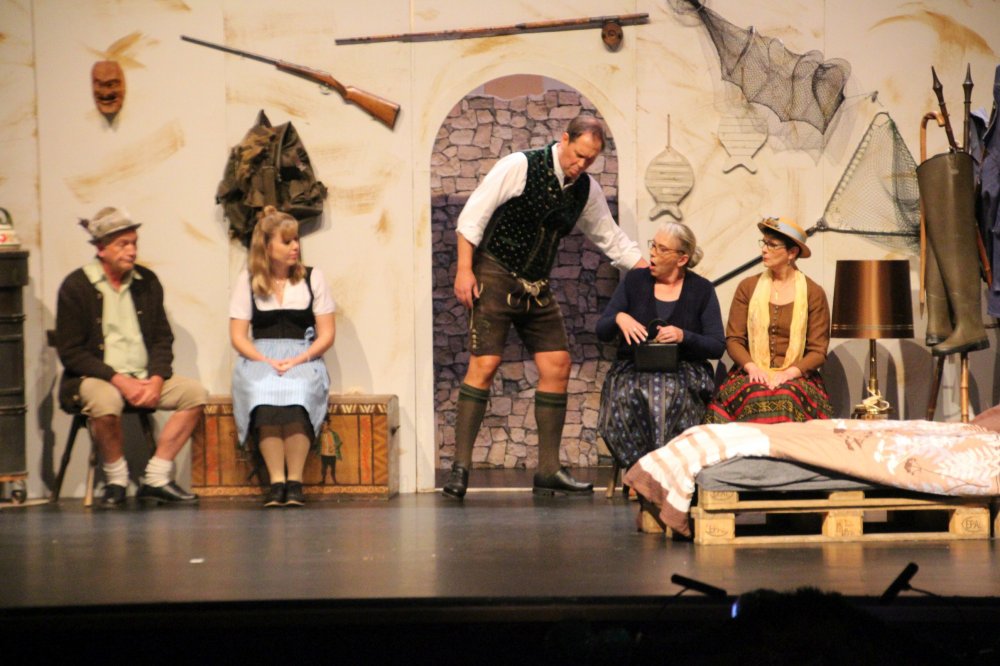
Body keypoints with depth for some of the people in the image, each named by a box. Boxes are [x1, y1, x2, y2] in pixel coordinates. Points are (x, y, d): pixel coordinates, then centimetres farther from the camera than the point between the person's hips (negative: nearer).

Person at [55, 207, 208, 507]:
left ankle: (156, 479, -12)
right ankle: (116, 480, -13)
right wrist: (119, 380, -19)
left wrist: (156, 379, -8)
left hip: (145, 377, 5)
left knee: (195, 393, -17)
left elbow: (163, 338, 12)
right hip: (95, 377, -5)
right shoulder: (75, 287, -5)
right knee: (105, 401, -38)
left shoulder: (146, 281, 10)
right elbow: (70, 352, -9)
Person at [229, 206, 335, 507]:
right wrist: (267, 361, -12)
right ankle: (276, 481, -38)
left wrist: (298, 360, -11)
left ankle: (294, 481, -36)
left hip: (304, 359, 0)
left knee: (296, 390, -36)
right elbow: (238, 336, 5)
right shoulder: (247, 280, 10)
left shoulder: (312, 278, 11)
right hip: (259, 358, 0)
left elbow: (326, 335, 6)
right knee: (265, 390, -36)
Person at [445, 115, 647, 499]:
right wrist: (465, 270, -17)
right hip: (495, 276, -6)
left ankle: (548, 471, 7)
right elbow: (473, 215, -12)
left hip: (537, 287, 6)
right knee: (484, 364, -14)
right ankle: (460, 467, -10)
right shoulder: (519, 167, -12)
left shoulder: (587, 190, 6)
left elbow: (612, 239, 17)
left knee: (557, 366, 0)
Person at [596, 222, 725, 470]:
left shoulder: (702, 290, 7)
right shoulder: (634, 280, 11)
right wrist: (619, 318, -13)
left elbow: (718, 347, 2)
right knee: (627, 397, -35)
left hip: (685, 369, -1)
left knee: (669, 394, -37)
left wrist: (683, 337, -16)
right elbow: (601, 331, 10)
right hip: (633, 369, 1)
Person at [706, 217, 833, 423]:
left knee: (786, 397, -35)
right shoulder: (747, 287, 11)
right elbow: (733, 339, 7)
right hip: (752, 376, 1)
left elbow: (818, 351, 3)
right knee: (755, 396, -33)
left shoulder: (814, 294, 6)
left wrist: (789, 372, -14)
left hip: (796, 377, -1)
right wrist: (752, 367, -12)